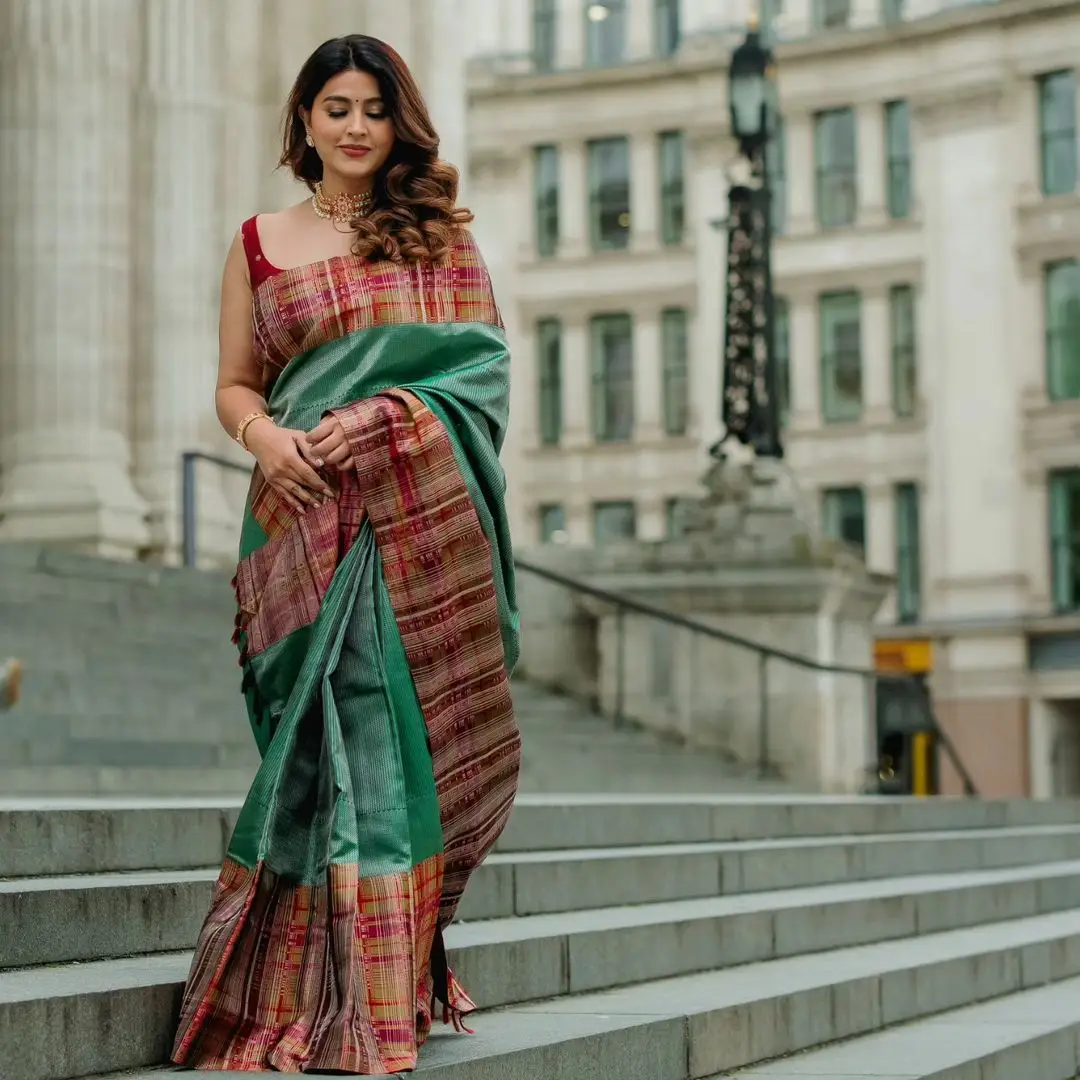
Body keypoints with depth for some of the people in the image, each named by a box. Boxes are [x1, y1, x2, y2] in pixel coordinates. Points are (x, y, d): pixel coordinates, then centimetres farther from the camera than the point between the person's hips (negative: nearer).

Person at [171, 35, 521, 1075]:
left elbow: (483, 364, 5)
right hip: (310, 520, 0)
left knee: (410, 716, -2)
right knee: (340, 723, -6)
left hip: (422, 516, 0)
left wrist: (377, 416, -10)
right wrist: (265, 437, -9)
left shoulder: (440, 235, 12)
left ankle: (399, 975, 10)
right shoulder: (260, 243, 13)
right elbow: (234, 385, 13)